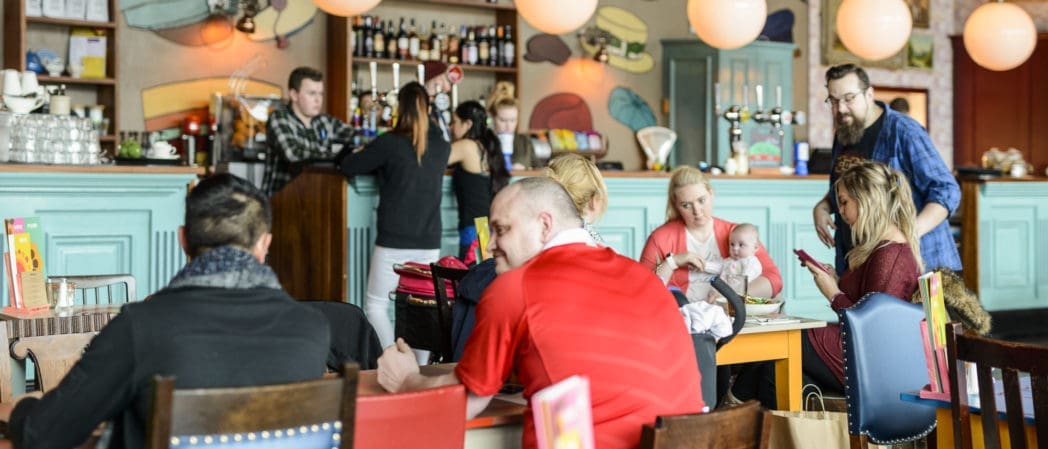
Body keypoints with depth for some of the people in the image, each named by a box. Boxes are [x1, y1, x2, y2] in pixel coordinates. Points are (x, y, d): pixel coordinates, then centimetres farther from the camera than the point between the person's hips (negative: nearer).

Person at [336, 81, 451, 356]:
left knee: (376, 304, 8)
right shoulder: (441, 148, 4)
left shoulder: (390, 143, -9)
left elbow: (348, 167, -3)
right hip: (429, 241, 4)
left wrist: (346, 155, 17)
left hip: (394, 241, -4)